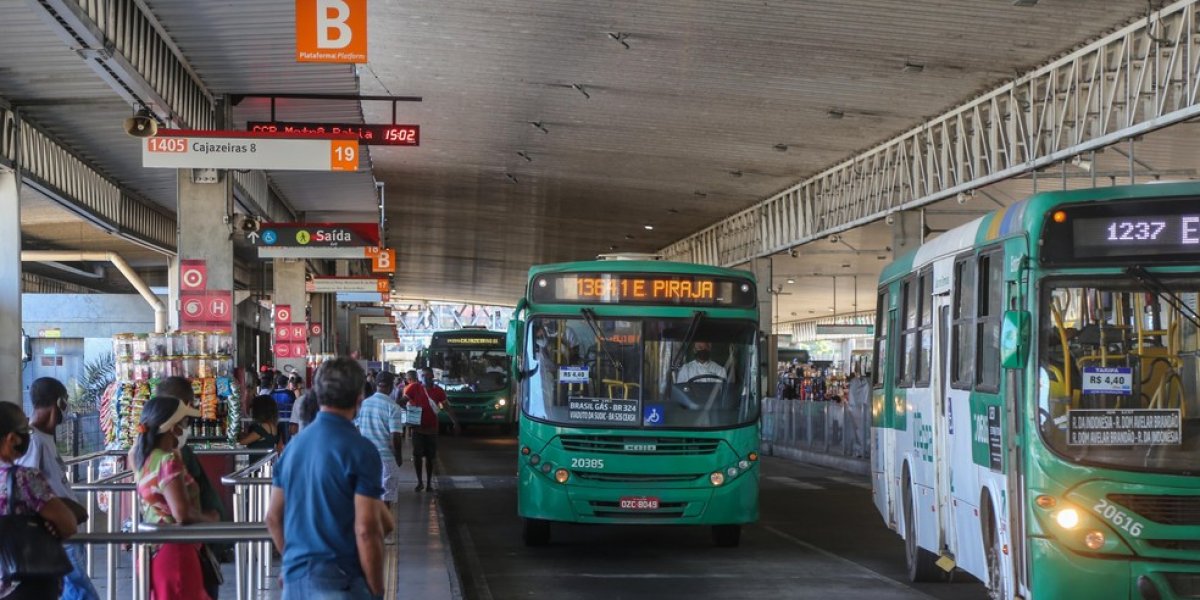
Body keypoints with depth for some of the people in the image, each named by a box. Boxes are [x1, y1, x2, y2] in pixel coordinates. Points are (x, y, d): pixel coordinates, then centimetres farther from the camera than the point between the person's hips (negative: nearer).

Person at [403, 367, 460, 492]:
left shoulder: (438, 391, -1)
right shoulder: (414, 388, -7)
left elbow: (447, 408, 3)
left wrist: (455, 423, -5)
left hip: (431, 429, 2)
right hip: (417, 427, -2)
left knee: (430, 457, 8)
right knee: (417, 455, -5)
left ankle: (429, 483, 18)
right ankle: (420, 481, 10)